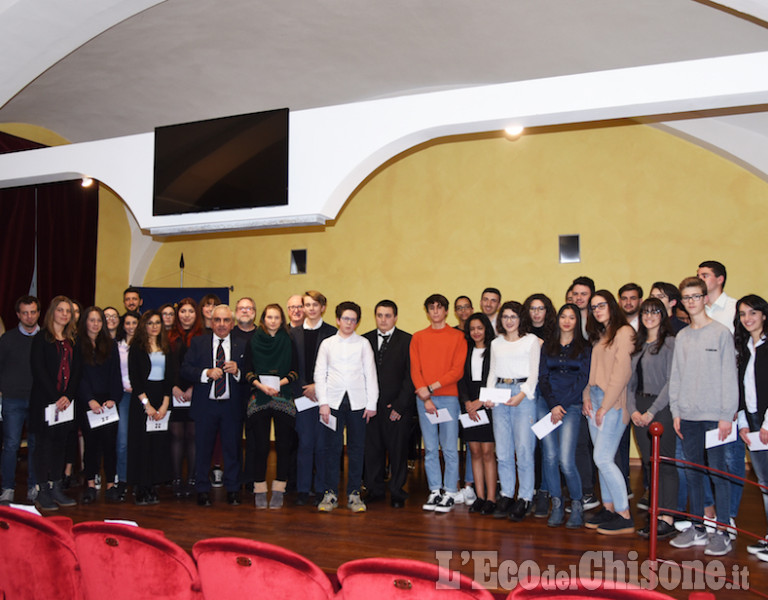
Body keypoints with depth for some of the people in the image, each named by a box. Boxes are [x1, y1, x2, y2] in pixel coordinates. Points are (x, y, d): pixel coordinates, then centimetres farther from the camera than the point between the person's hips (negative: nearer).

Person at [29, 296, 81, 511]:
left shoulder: (72, 340, 12)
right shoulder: (41, 338, -3)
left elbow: (76, 370, 7)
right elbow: (38, 370, -10)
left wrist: (68, 396, -7)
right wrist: (55, 397, -15)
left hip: (66, 401, 5)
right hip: (44, 400, -5)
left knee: (60, 444, 8)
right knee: (44, 444, 0)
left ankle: (56, 489, 15)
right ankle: (43, 491, 7)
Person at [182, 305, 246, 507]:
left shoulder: (241, 345, 6)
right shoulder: (198, 343, 6)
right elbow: (185, 369, -3)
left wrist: (237, 371, -18)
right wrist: (207, 373, -16)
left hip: (232, 406, 0)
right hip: (205, 405, 0)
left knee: (232, 448, 6)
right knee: (203, 449, 7)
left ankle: (233, 490, 19)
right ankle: (202, 490, 21)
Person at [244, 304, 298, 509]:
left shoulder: (288, 341, 8)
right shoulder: (254, 341, 9)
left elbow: (295, 370, 4)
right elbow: (248, 371, 4)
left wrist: (281, 383, -12)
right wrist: (261, 385, -12)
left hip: (283, 398, 0)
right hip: (259, 398, 0)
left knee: (283, 444, -2)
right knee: (260, 445, -2)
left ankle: (278, 491, 7)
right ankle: (259, 490, 8)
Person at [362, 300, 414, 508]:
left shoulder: (407, 341, 0)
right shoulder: (365, 340, 10)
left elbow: (411, 376, -4)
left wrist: (400, 405, -9)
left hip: (398, 406, -3)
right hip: (371, 405, 3)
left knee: (398, 450, 4)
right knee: (372, 448, 7)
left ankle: (397, 492, 17)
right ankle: (374, 489, 23)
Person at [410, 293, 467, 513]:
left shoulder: (457, 337, 3)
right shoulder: (418, 338, 10)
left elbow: (458, 371, -4)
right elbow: (415, 370, 5)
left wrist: (432, 387, -11)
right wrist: (425, 397, -6)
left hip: (448, 397, -2)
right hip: (424, 399, 2)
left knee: (449, 448, -2)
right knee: (430, 448, 6)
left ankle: (450, 493, 7)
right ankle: (435, 491, 14)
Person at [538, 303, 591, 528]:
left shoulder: (584, 347, 6)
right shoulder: (547, 345, 13)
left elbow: (583, 379, -2)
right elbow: (543, 377, 7)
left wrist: (562, 405, -10)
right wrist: (553, 404, -7)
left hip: (571, 407, -3)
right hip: (547, 405, 3)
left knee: (566, 460, -11)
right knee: (549, 457, -3)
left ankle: (577, 505, 7)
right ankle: (556, 506, 10)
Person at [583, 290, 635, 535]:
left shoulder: (624, 332, -9)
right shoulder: (598, 336, 17)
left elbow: (622, 372, -15)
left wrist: (605, 406, -15)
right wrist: (587, 397, 4)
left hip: (613, 403, -8)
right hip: (595, 402, 8)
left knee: (603, 459, -10)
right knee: (602, 459, 9)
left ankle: (625, 517, -1)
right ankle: (608, 509, 17)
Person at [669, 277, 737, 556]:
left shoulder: (721, 333, -3)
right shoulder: (681, 337, 11)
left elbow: (729, 376, -7)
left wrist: (727, 415, -11)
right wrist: (676, 411, 7)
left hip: (714, 416, -5)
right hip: (688, 416, 5)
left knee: (718, 472, -2)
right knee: (692, 473, 10)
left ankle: (722, 532, 7)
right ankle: (698, 528, 20)